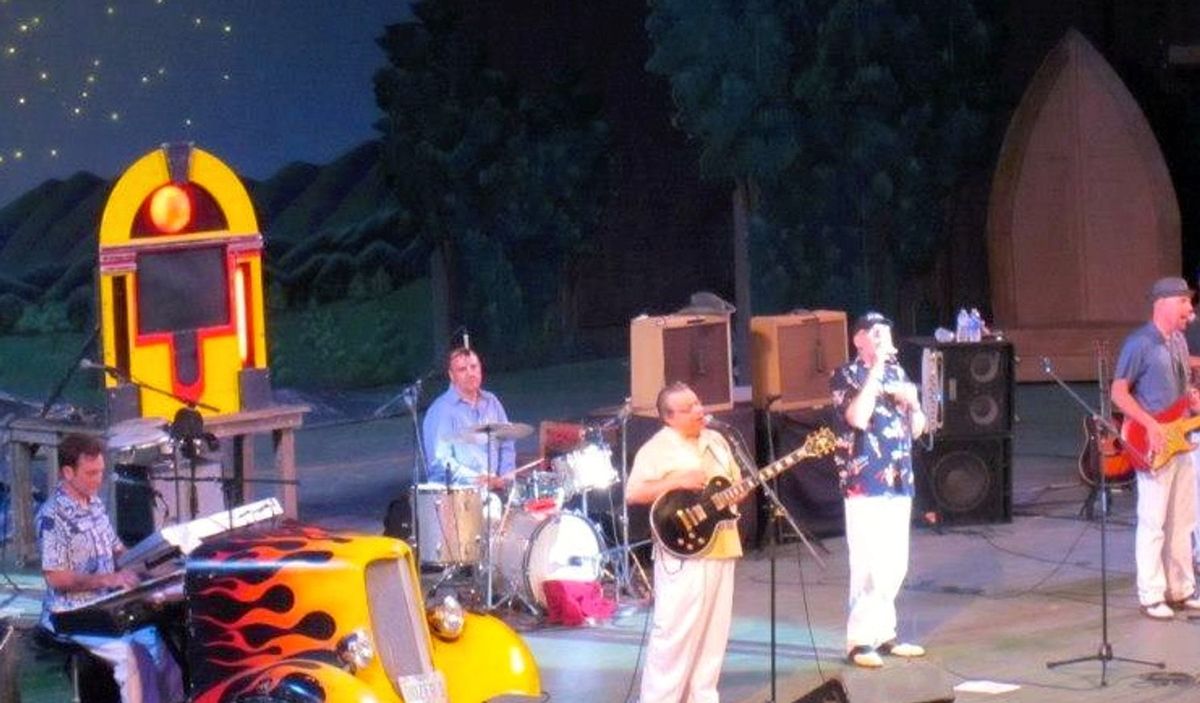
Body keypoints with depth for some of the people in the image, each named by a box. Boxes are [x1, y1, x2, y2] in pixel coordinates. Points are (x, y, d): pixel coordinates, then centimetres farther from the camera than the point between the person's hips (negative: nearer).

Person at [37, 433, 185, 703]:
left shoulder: (95, 505, 11)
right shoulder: (52, 516, -15)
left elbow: (115, 550, 22)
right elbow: (55, 578, -19)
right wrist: (108, 579, -23)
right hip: (72, 617, -7)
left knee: (160, 641, -12)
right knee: (130, 653, -27)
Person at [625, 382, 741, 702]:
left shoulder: (716, 441, 15)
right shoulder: (657, 449, -8)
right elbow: (633, 493, -16)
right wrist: (678, 482, -21)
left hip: (721, 547, 8)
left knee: (714, 630, 9)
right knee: (676, 631, -9)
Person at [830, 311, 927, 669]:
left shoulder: (896, 373, 15)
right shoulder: (846, 375, -4)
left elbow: (917, 428, 18)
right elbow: (858, 417, -22)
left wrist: (913, 401, -2)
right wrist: (875, 370, -18)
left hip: (899, 482, 7)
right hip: (865, 483, -7)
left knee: (895, 565, 10)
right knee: (870, 565, -11)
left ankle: (883, 633, 19)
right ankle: (859, 641, -7)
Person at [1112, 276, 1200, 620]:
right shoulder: (1140, 343, -13)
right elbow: (1119, 392, -13)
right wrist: (1150, 425, -20)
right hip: (1153, 448, -8)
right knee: (1153, 523, -4)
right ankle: (1151, 596, 2)